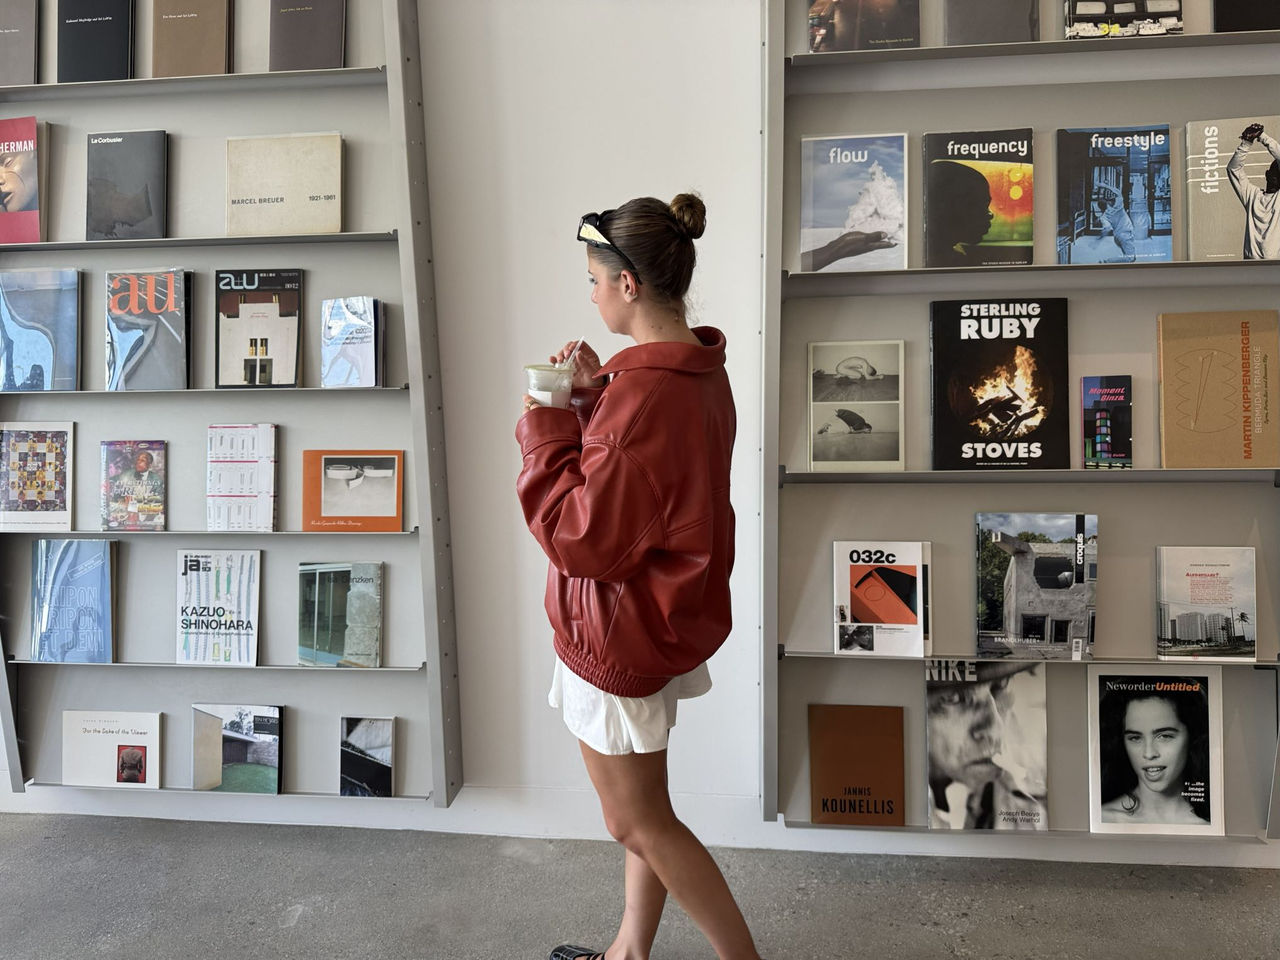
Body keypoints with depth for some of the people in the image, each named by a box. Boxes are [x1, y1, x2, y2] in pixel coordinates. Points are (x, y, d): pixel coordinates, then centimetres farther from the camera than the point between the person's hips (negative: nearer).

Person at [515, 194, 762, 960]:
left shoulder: (644, 394, -29)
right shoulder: (699, 370, 3)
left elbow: (584, 538, -25)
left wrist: (546, 430, -15)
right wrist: (595, 396, 2)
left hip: (620, 633, -10)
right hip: (664, 616, 10)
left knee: (639, 823, 10)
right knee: (643, 807, 23)